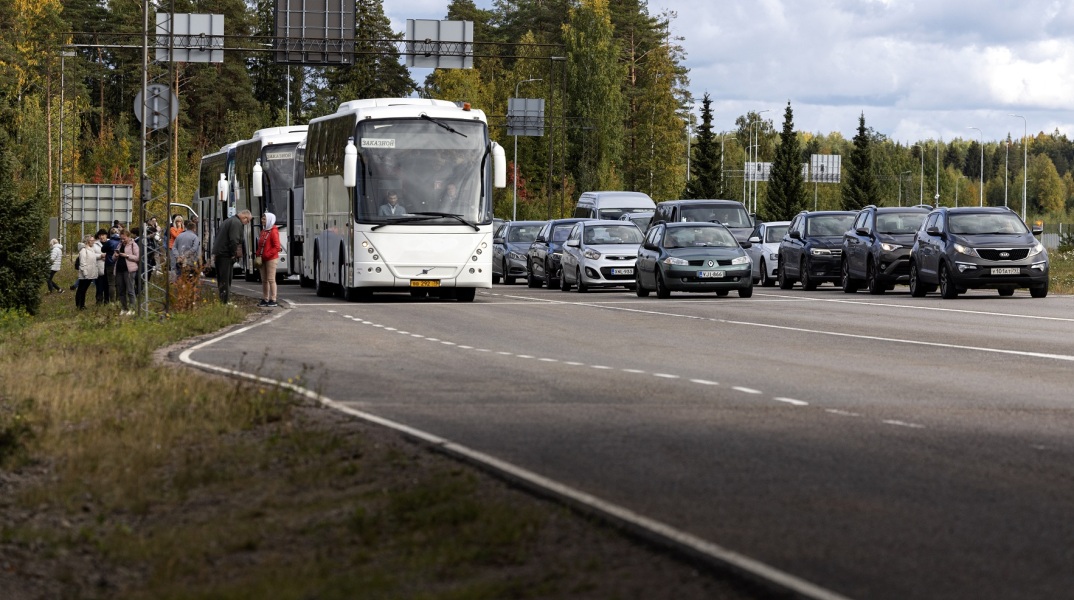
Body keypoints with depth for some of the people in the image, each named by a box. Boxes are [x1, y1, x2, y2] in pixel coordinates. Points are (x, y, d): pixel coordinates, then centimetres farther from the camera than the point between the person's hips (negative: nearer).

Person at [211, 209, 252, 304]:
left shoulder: (228, 221, 20)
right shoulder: (237, 223, -12)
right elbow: (234, 240, -22)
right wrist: (234, 254, -11)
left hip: (218, 253, 10)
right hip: (226, 255, -10)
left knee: (221, 279, 14)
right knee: (226, 280, -7)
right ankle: (225, 301, -8)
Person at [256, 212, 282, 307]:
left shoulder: (273, 232, -11)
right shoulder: (263, 231, 14)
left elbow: (277, 247, -15)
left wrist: (267, 255, -18)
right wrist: (258, 255, 4)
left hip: (271, 259, -8)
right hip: (262, 260, 8)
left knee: (271, 279, -7)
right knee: (264, 280, 10)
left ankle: (273, 300, -5)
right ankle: (265, 299, 15)